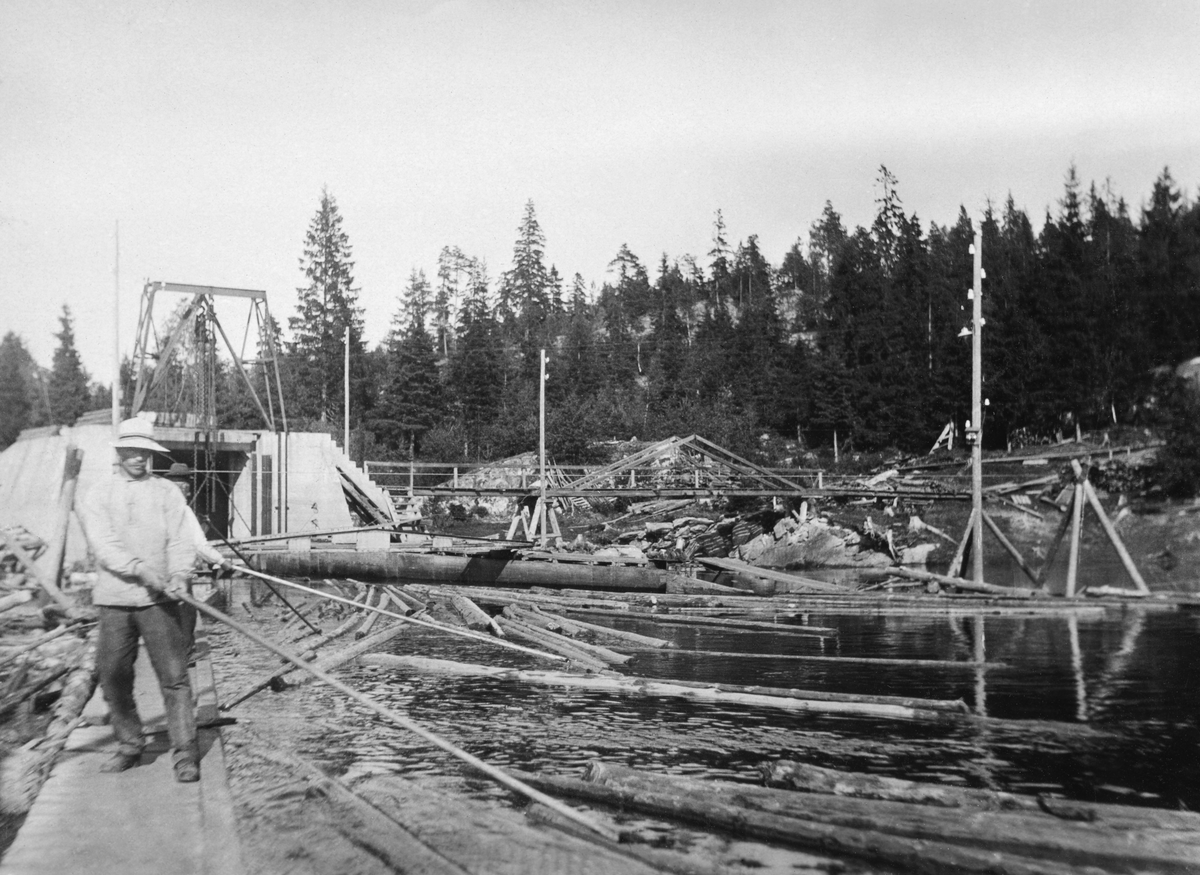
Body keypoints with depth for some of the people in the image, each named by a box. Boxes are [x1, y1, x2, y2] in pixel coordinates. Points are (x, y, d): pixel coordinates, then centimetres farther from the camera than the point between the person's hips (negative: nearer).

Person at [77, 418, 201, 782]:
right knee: (113, 678, 7)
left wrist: (179, 575, -17)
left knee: (174, 676, -5)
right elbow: (104, 546, -7)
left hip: (159, 600, -1)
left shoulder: (168, 492, 10)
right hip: (113, 600, 1)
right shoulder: (96, 496, 7)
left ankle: (185, 754, -2)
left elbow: (181, 541, 2)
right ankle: (129, 747, 24)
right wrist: (140, 569, -22)